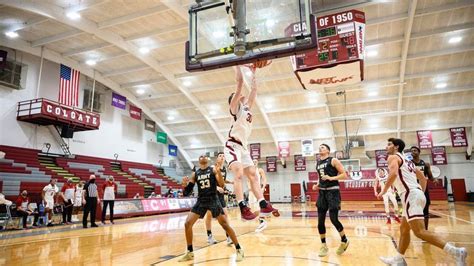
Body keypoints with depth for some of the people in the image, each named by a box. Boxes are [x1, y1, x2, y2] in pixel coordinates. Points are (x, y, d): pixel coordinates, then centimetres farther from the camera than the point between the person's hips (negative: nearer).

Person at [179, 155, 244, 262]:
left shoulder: (213, 170, -2)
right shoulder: (195, 174, 6)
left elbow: (222, 185, -12)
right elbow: (187, 192, 7)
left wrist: (218, 172, -27)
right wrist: (185, 185, -15)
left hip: (213, 200, -3)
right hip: (201, 201, 4)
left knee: (225, 224, -6)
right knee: (187, 224, -3)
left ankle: (239, 250, 8)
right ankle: (190, 253, 13)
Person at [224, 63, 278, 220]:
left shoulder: (247, 107, 20)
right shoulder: (235, 107, -1)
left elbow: (254, 88, 22)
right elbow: (240, 83, -8)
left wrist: (253, 72, 27)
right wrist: (238, 65, -3)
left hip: (243, 147, 9)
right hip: (233, 146, -9)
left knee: (253, 176, 3)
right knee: (238, 174, -24)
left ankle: (264, 206, 3)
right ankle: (243, 208, -29)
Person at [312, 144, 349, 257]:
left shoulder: (333, 160, -6)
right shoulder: (318, 163, 14)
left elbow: (344, 175, -9)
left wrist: (331, 178, -21)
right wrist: (317, 185, 7)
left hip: (333, 191, -6)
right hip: (322, 192, 6)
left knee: (333, 219, -7)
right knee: (320, 221, 3)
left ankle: (344, 241, 20)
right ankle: (324, 246, 16)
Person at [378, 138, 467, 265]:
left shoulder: (393, 157, -1)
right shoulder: (407, 160, 26)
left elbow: (393, 173, -22)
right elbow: (423, 178, 29)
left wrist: (384, 190, -12)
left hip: (410, 195, -10)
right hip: (416, 194, 10)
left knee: (420, 231, -15)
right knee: (403, 229, 16)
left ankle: (456, 252, -18)